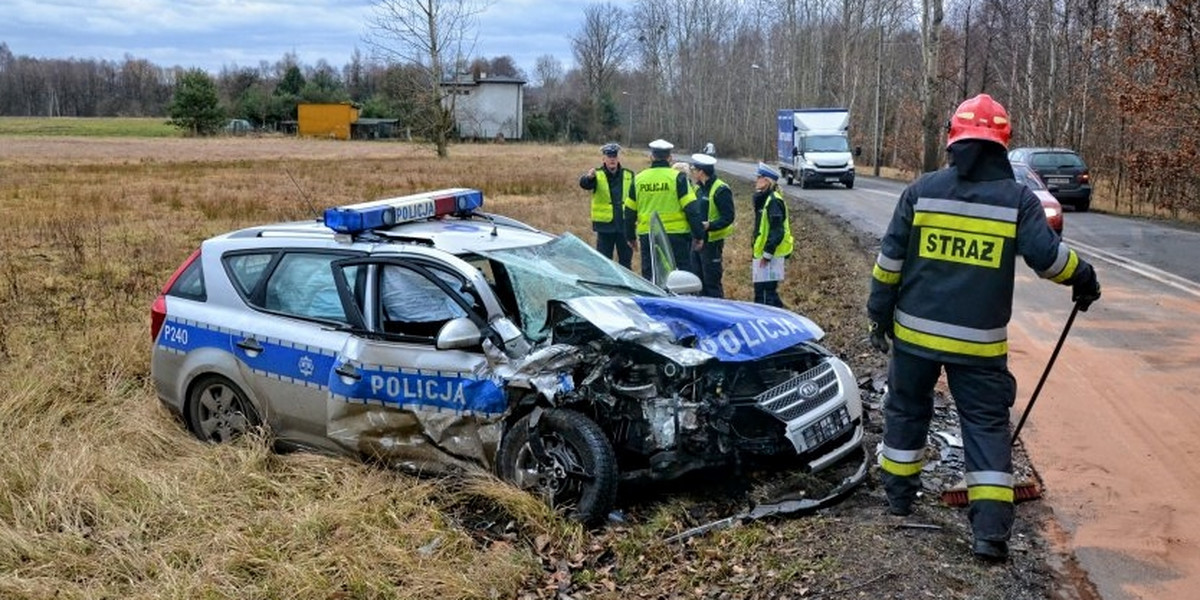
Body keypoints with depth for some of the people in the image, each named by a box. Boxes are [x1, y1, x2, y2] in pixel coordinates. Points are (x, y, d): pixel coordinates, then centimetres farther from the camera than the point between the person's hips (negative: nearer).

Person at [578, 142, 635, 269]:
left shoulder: (629, 175, 6)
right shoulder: (597, 175, -2)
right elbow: (584, 184, -23)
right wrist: (588, 177, -46)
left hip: (624, 225, 2)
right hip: (605, 225, -2)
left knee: (626, 261, 10)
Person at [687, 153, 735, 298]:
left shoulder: (721, 190, -13)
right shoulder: (698, 188, 14)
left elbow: (728, 217, -17)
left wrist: (710, 225, -30)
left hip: (711, 242, -8)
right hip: (697, 241, 9)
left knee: (712, 282, -4)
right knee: (698, 280, 13)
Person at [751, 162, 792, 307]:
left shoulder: (773, 201, -17)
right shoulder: (764, 199, 14)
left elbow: (776, 231, -22)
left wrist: (767, 254, -21)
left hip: (769, 255, -10)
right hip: (762, 253, 10)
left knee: (767, 291, -7)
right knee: (760, 290, 15)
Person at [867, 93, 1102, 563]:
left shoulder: (922, 190, -2)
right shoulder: (1018, 199, -4)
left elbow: (890, 258, -1)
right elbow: (1048, 255, -8)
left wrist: (880, 312, 9)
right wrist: (1083, 278, 13)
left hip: (915, 330, 1)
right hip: (979, 340, -1)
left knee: (907, 408, 20)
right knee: (986, 423, 7)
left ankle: (899, 492, 33)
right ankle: (991, 529, 1)